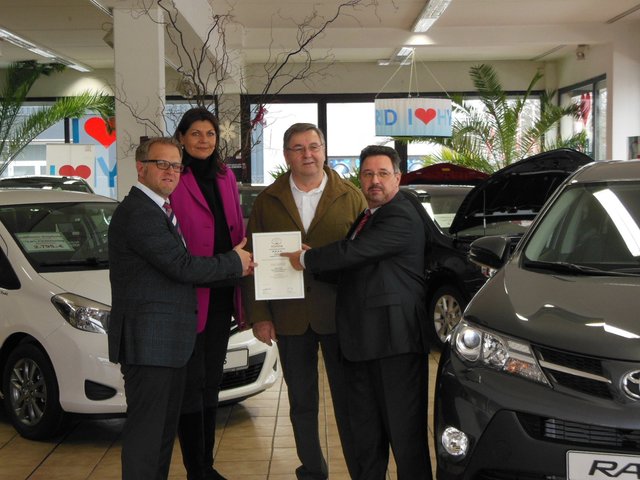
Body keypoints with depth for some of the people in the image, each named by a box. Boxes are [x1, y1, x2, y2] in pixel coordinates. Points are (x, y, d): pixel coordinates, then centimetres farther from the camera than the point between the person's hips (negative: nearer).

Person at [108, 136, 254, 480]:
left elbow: (179, 268, 14)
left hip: (169, 341, 10)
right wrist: (234, 262, -5)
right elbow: (183, 267, -20)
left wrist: (236, 268, 3)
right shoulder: (138, 212, -15)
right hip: (148, 339, -10)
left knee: (165, 426, 17)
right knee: (146, 428, -4)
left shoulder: (158, 209, 18)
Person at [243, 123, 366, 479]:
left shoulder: (351, 197, 3)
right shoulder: (268, 201, 6)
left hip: (340, 315, -1)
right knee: (302, 403, 12)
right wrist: (259, 315, -3)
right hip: (289, 317, 2)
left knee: (348, 400, 5)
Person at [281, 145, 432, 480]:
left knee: (404, 430, -3)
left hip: (394, 340, -9)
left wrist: (305, 259, -6)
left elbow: (352, 252, -20)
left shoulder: (401, 218, -13)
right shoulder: (366, 217, 20)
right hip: (361, 340, 10)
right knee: (366, 433, 15)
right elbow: (352, 264, 24)